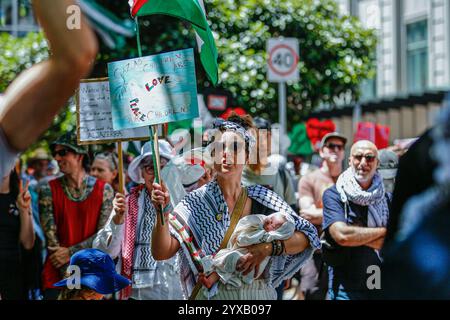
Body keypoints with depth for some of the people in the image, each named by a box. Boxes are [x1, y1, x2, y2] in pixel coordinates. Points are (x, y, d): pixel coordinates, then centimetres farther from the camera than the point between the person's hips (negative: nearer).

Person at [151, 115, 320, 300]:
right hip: (211, 294, -2)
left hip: (260, 293, 2)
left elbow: (307, 237, -5)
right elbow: (161, 252, -12)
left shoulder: (263, 198, -1)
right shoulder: (198, 202, -6)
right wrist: (163, 213, -28)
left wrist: (268, 248, -20)